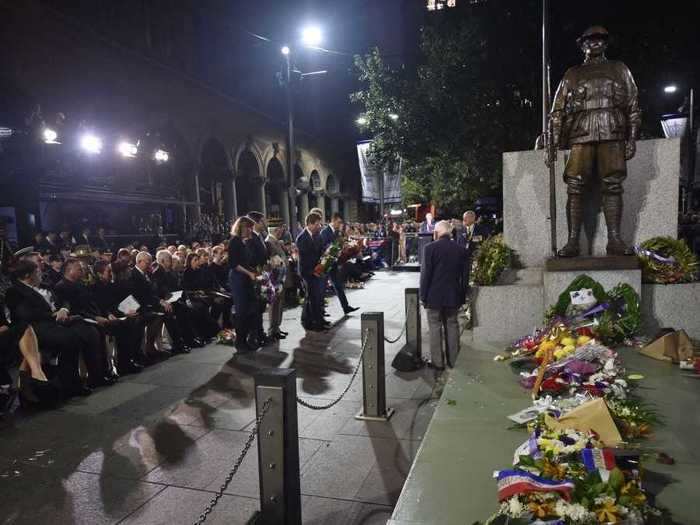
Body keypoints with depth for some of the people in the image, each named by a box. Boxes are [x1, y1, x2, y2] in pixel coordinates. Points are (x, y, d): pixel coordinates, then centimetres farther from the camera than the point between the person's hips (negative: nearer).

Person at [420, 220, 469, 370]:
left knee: (435, 327, 4)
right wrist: (463, 296, 14)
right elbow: (464, 275, 6)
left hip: (434, 296, -4)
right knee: (452, 326, 13)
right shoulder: (461, 249, 1)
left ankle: (437, 362, 8)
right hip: (454, 296, 4)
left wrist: (423, 295, -3)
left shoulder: (430, 248, -12)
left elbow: (425, 273, -11)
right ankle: (453, 360, 19)